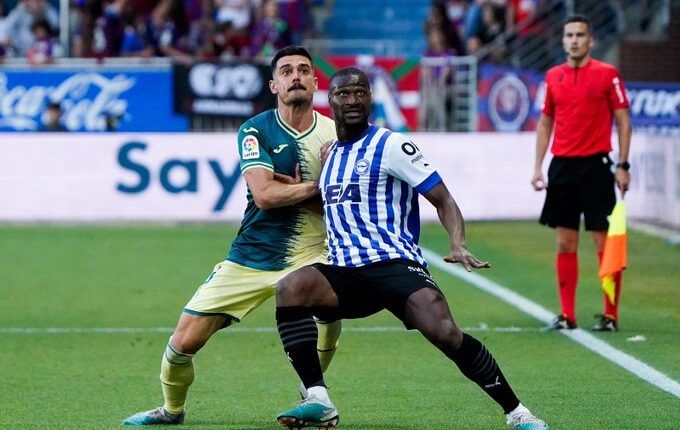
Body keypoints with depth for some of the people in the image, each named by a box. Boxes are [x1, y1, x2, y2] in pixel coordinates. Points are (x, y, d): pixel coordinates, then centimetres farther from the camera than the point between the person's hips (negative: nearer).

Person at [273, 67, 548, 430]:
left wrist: (458, 246, -21)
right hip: (344, 273, 5)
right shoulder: (330, 154, 19)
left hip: (395, 264, -5)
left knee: (445, 333, -25)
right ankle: (318, 401, -26)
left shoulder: (390, 145, -1)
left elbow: (442, 199, -4)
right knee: (290, 288, -25)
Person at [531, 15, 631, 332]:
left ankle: (610, 315, 0)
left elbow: (623, 120, -2)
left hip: (595, 165, -4)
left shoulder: (607, 74, -2)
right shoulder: (553, 77, 10)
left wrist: (623, 166, -8)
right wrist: (537, 167, 10)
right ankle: (566, 315, 10)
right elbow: (545, 122, 17)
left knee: (604, 243, -4)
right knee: (565, 243, 5)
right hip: (562, 166, 4)